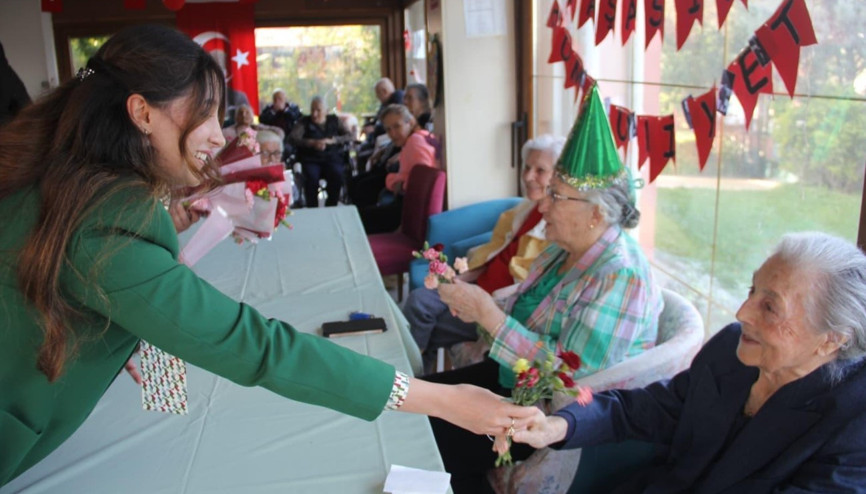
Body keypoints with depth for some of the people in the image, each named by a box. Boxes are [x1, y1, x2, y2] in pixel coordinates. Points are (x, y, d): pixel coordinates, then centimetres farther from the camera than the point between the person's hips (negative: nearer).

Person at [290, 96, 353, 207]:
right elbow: (294, 139, -3)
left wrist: (331, 141, -11)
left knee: (337, 176, -33)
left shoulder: (334, 120, 17)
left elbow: (349, 136, 6)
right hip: (311, 159, 0)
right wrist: (313, 143, -18)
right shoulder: (304, 122, 13)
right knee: (311, 178, -34)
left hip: (332, 158, 1)